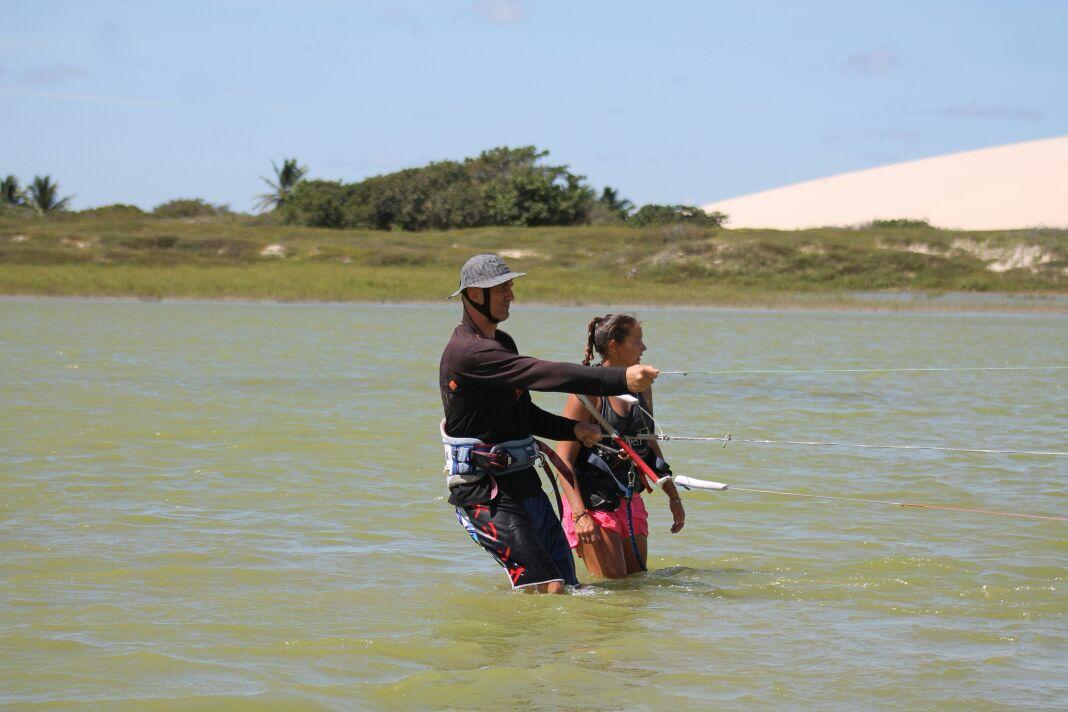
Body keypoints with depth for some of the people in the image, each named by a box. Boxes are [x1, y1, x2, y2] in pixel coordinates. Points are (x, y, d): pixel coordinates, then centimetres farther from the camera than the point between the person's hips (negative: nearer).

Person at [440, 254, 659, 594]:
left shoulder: (502, 343, 16)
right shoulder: (468, 352, -18)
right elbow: (547, 374, -28)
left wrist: (574, 428, 4)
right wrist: (622, 379, -33)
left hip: (525, 486, 10)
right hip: (486, 495, -10)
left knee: (568, 588, 8)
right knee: (549, 589, -18)